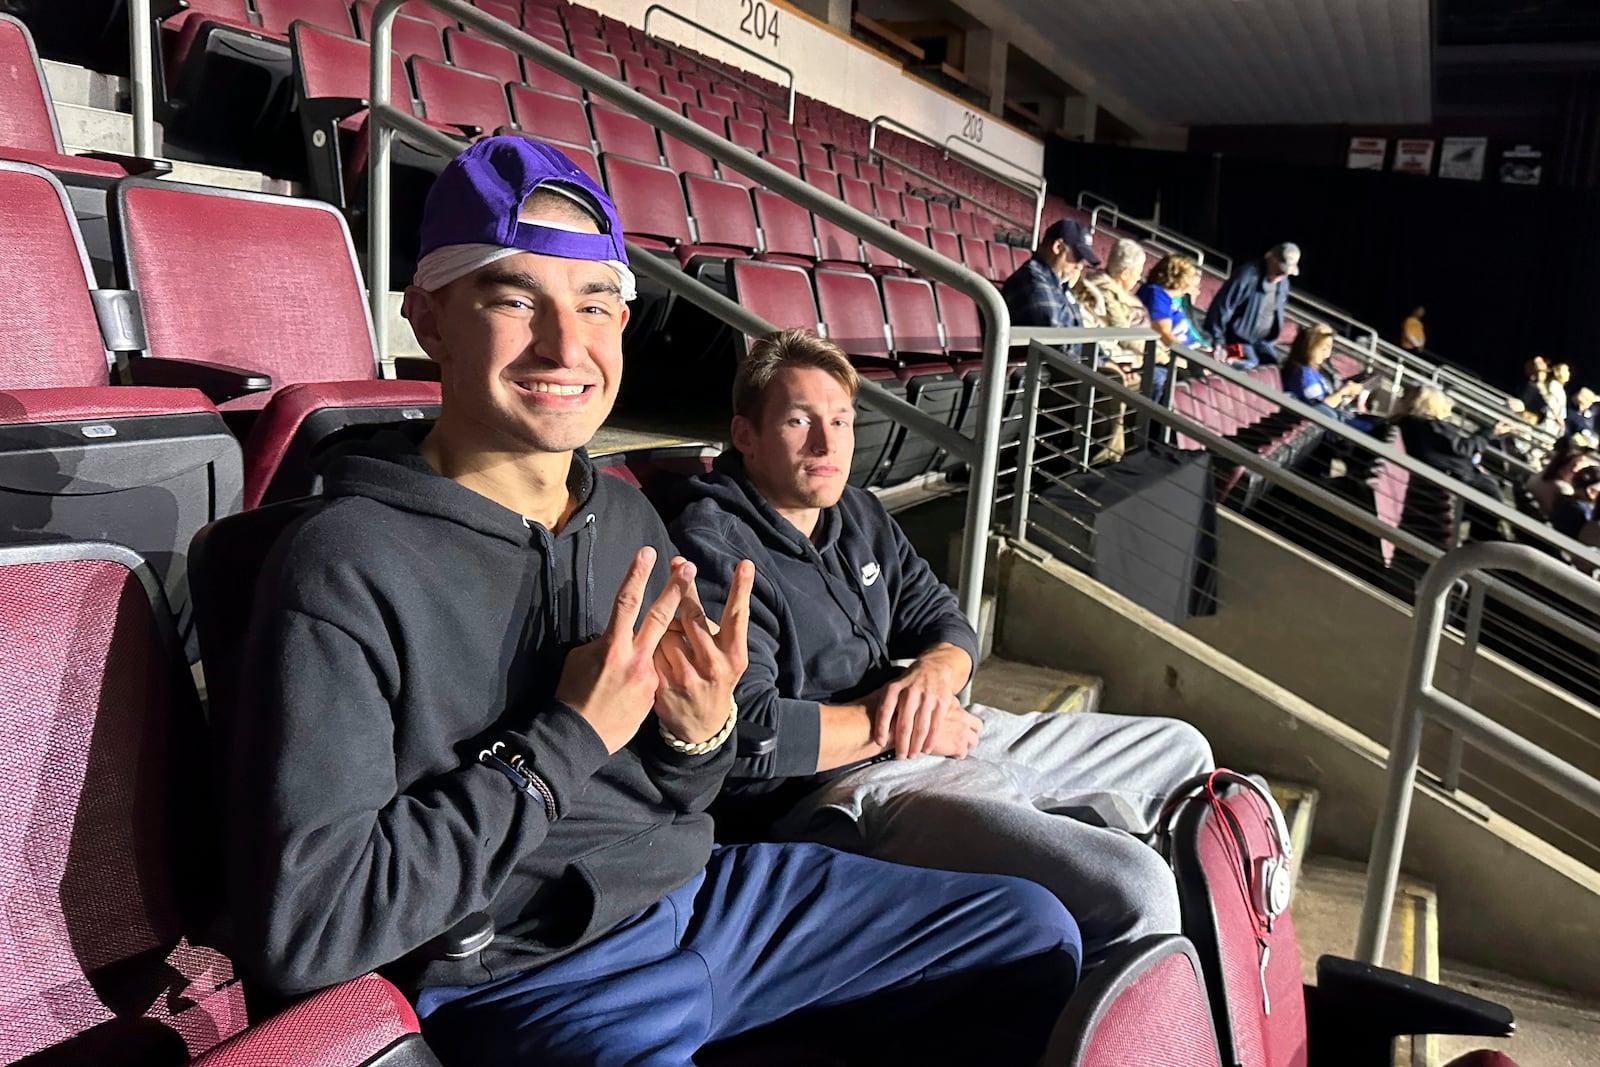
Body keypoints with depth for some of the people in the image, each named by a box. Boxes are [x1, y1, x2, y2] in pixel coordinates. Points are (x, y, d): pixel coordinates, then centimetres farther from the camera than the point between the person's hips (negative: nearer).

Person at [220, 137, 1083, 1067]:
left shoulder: (631, 520, 2)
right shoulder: (345, 572, -18)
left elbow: (675, 805, 11)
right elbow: (296, 930, -22)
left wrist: (700, 730, -13)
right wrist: (565, 738, -21)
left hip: (696, 891, 6)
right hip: (523, 977, -5)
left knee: (1036, 935, 7)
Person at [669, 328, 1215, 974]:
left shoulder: (858, 514, 14)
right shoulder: (713, 548, -13)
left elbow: (947, 622, 19)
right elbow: (745, 733, -22)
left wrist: (932, 674, -6)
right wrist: (894, 723, -11)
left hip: (948, 738, 9)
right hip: (841, 788, -9)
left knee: (1181, 749, 20)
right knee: (1134, 892, -25)